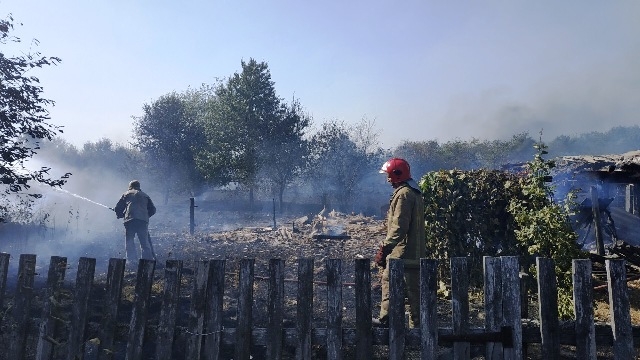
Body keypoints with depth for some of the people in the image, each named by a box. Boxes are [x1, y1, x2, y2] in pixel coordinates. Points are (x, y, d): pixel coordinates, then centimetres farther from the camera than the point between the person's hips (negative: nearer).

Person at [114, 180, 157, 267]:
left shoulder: (126, 194, 18)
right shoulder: (144, 195, 23)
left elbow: (117, 209, 12)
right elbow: (152, 209, 20)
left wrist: (121, 215, 30)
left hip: (130, 220, -2)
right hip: (143, 220, 2)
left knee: (129, 241, 5)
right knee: (145, 242, 6)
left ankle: (131, 260, -5)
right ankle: (148, 259, 0)